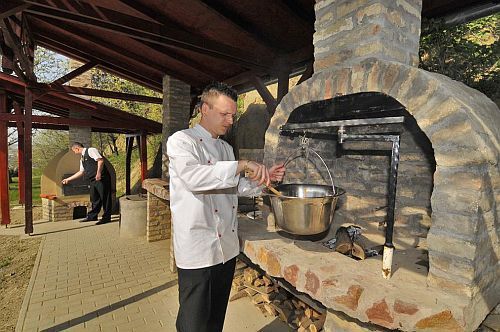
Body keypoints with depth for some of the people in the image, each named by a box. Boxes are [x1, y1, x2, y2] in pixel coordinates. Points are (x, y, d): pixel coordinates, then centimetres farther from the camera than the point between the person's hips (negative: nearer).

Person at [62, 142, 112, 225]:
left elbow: (100, 160, -16)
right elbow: (81, 172, 28)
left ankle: (106, 217, 2)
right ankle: (92, 216, 23)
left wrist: (98, 173, -25)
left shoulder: (91, 150, -3)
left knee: (104, 198, -3)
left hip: (101, 178, -9)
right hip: (93, 180, 9)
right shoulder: (82, 159, 22)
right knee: (94, 199, 14)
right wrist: (68, 179, 30)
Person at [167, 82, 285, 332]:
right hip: (198, 248, -7)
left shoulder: (225, 147, 13)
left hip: (227, 246, 7)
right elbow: (193, 176, -30)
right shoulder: (181, 140, -10)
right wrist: (242, 165, -30)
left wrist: (264, 178, 4)